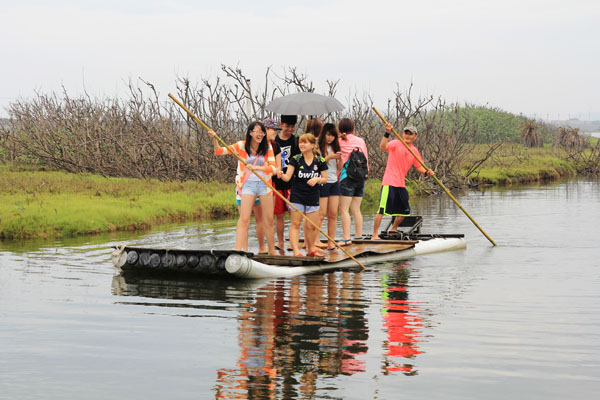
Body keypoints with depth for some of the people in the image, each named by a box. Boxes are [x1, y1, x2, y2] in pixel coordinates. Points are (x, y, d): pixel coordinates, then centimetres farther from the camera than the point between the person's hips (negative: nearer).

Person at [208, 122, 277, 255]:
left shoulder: (267, 147, 1)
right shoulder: (242, 146, -2)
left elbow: (273, 167, -9)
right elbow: (219, 151, -4)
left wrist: (256, 168, -23)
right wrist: (214, 139, -23)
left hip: (264, 185, 2)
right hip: (248, 185, -2)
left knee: (269, 220, 8)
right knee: (244, 220, -11)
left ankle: (272, 251, 20)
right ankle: (238, 250, -14)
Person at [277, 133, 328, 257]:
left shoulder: (320, 161, 0)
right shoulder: (296, 159, -4)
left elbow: (325, 179, 6)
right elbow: (288, 177, -10)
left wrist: (317, 179, -14)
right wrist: (281, 175, -32)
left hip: (312, 198, 1)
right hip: (297, 196, -1)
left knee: (311, 226, 7)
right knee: (295, 224, -3)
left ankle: (311, 249, 26)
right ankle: (296, 251, -4)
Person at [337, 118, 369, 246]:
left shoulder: (340, 141, -4)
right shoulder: (361, 141, 7)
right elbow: (366, 160, 13)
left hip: (346, 177, -5)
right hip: (360, 178, 5)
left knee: (344, 210, -5)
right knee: (356, 209, 13)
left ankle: (346, 238, -12)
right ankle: (359, 236, 14)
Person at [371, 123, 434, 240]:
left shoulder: (414, 151, 11)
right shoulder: (396, 144, -7)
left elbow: (419, 166, 16)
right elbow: (383, 147, -25)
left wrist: (426, 172, -4)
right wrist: (387, 133, -39)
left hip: (401, 184, 7)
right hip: (389, 183, -7)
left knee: (404, 211, 15)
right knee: (382, 209, -13)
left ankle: (393, 231, 34)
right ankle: (374, 234, -9)